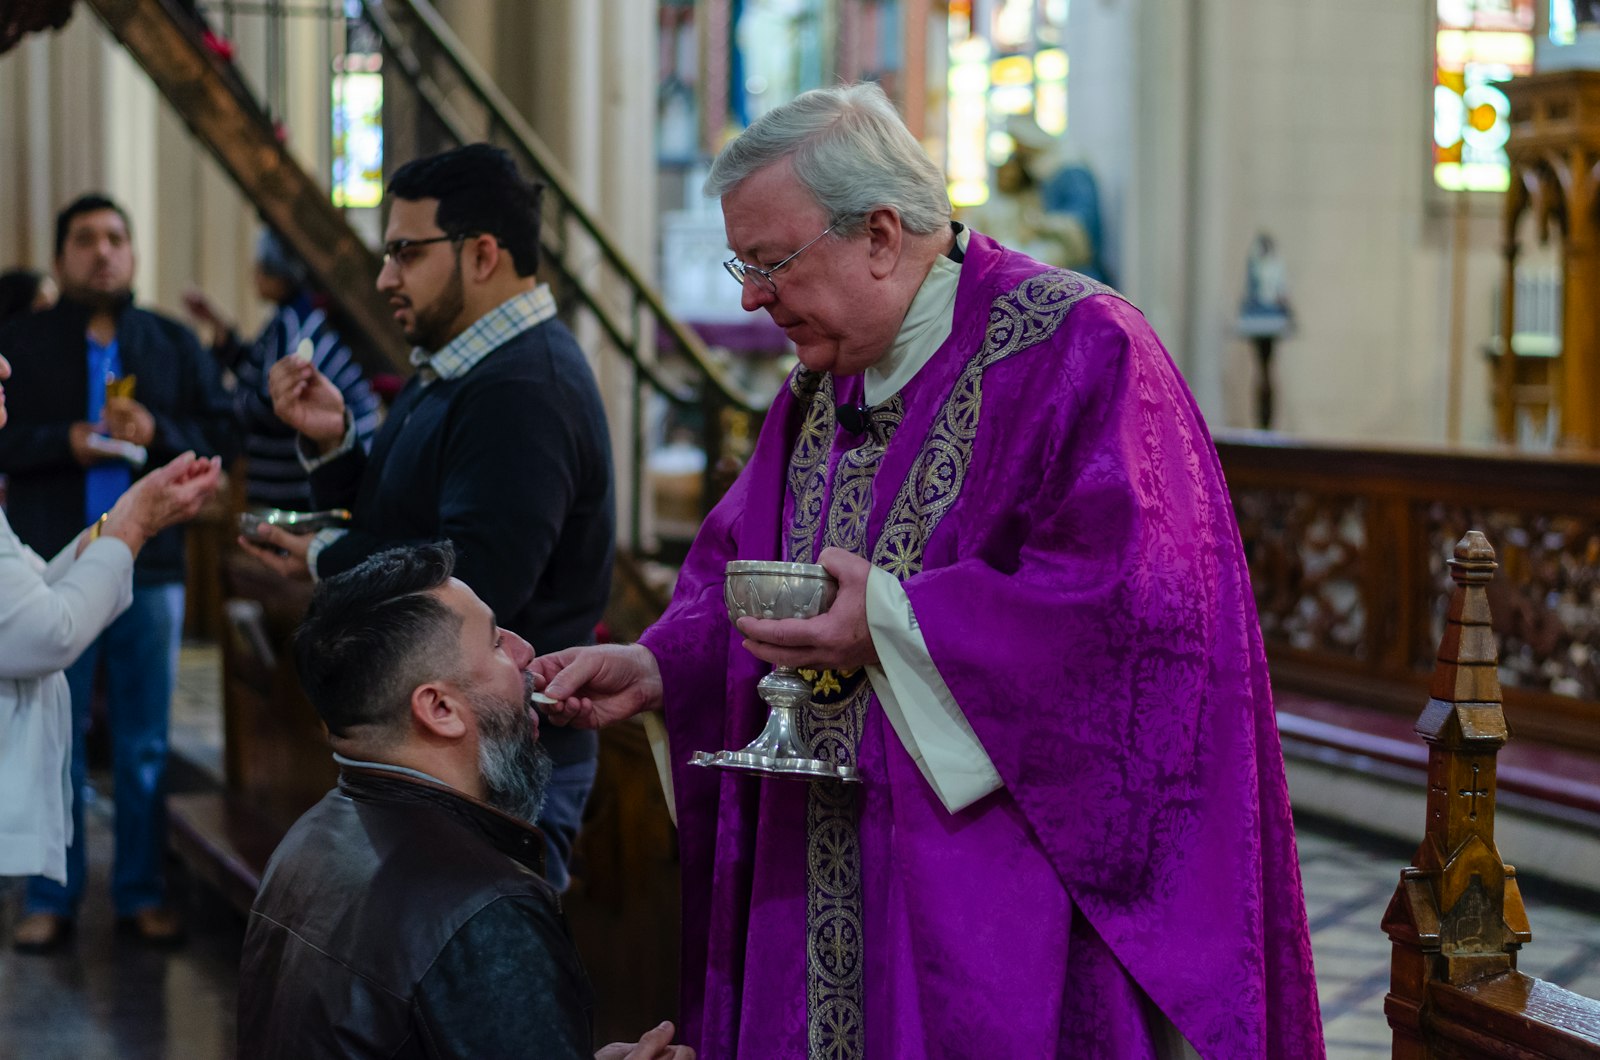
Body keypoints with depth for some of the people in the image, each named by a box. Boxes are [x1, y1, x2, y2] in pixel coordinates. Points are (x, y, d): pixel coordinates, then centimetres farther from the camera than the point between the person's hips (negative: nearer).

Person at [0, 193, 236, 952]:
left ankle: (142, 893, 16)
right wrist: (65, 442, -17)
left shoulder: (173, 344, 9)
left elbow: (219, 435, 5)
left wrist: (158, 433, -12)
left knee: (145, 746, 7)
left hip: (149, 569, 2)